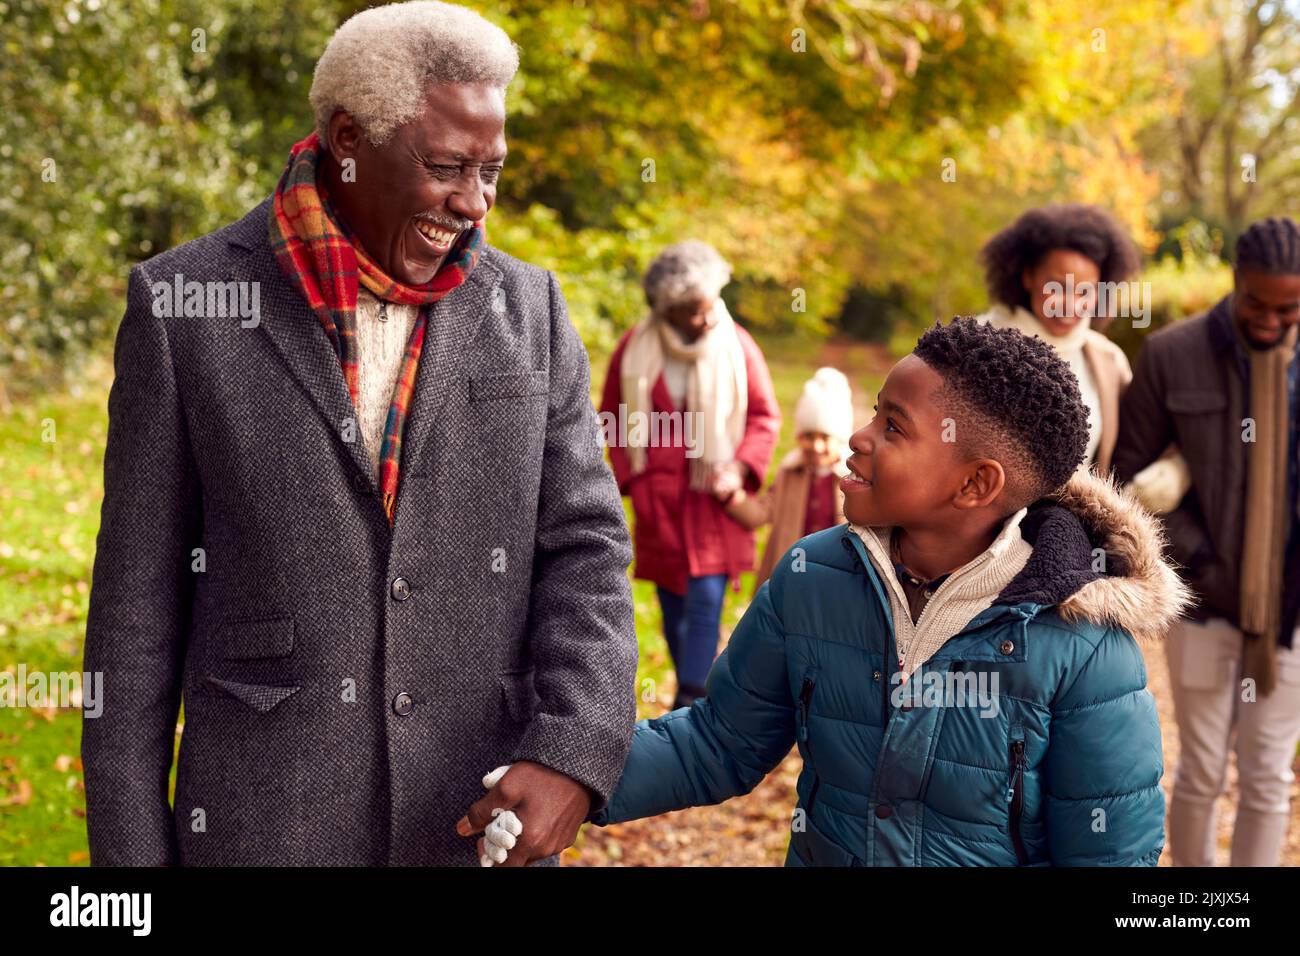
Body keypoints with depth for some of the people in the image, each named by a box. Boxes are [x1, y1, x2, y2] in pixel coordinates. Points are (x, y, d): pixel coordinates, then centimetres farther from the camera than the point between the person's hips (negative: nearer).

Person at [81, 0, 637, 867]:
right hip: (268, 820, -2)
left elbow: (581, 550, -1)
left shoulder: (527, 309, 2)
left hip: (485, 826, 2)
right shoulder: (183, 306, -4)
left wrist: (573, 760, -17)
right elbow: (140, 597, -2)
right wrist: (129, 849, -2)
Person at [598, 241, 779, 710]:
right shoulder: (634, 347, -1)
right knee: (673, 603, 9)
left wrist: (741, 467, -11)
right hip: (657, 497, 2)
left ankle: (691, 704, -11)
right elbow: (614, 416, 10)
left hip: (714, 495, -2)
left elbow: (765, 416, 4)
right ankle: (695, 689, 23)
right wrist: (632, 477, 1)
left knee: (706, 598, -11)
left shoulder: (736, 345, -4)